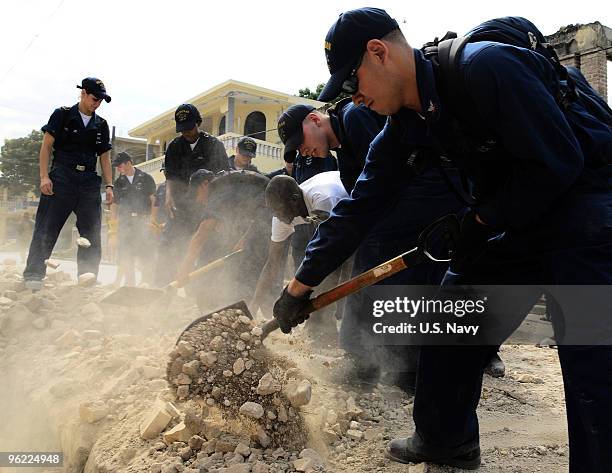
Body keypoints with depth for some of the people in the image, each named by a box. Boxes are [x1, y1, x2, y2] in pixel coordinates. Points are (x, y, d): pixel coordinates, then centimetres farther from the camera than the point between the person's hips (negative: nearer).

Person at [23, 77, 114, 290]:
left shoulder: (101, 125, 16)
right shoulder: (62, 115, 5)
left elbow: (105, 158, 16)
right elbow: (46, 146, 1)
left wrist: (109, 186, 6)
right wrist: (44, 176, -10)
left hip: (89, 182, 4)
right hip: (61, 179, -4)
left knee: (92, 234, 1)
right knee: (46, 230, -7)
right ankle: (33, 276, -3)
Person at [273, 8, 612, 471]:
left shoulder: (484, 67, -24)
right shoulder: (405, 124, 0)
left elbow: (557, 162, -23)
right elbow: (358, 204, 2)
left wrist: (480, 221, -13)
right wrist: (300, 285, 4)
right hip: (509, 219, 8)